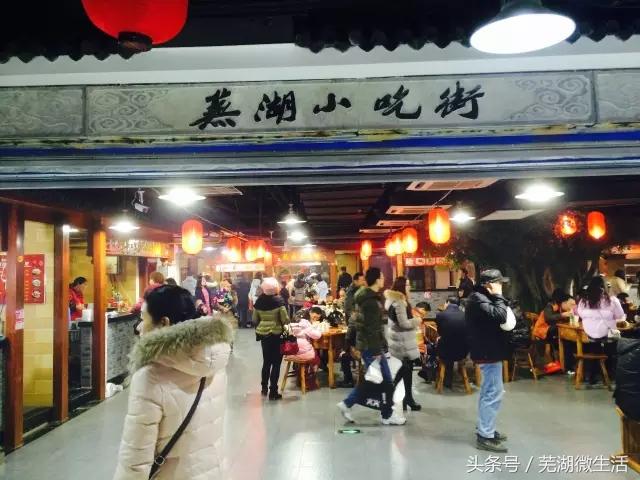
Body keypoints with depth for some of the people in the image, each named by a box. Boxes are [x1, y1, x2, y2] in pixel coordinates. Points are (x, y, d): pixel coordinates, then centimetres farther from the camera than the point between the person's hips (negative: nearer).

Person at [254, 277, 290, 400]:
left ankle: (264, 388, 30)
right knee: (276, 363, 5)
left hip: (263, 334, 4)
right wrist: (286, 321, 5)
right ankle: (273, 391, 6)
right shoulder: (278, 300, -15)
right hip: (276, 334, -4)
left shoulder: (258, 301, -3)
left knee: (266, 361, 19)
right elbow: (285, 319, -16)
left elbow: (255, 320, 5)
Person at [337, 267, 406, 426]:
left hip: (365, 344, 10)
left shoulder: (366, 297, 12)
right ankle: (387, 415, 12)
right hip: (371, 346, -10)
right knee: (386, 381, 1)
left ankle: (347, 404, 19)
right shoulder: (371, 301, -20)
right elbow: (372, 329, -23)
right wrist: (376, 351, -21)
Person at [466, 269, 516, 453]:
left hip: (488, 350, 11)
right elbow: (499, 316, -31)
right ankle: (485, 436, -2)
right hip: (488, 352, -11)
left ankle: (485, 430, 31)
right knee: (493, 394, -8)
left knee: (488, 393, 19)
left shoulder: (482, 298, 15)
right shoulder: (478, 299, -18)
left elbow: (504, 321, 17)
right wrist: (498, 297, -17)